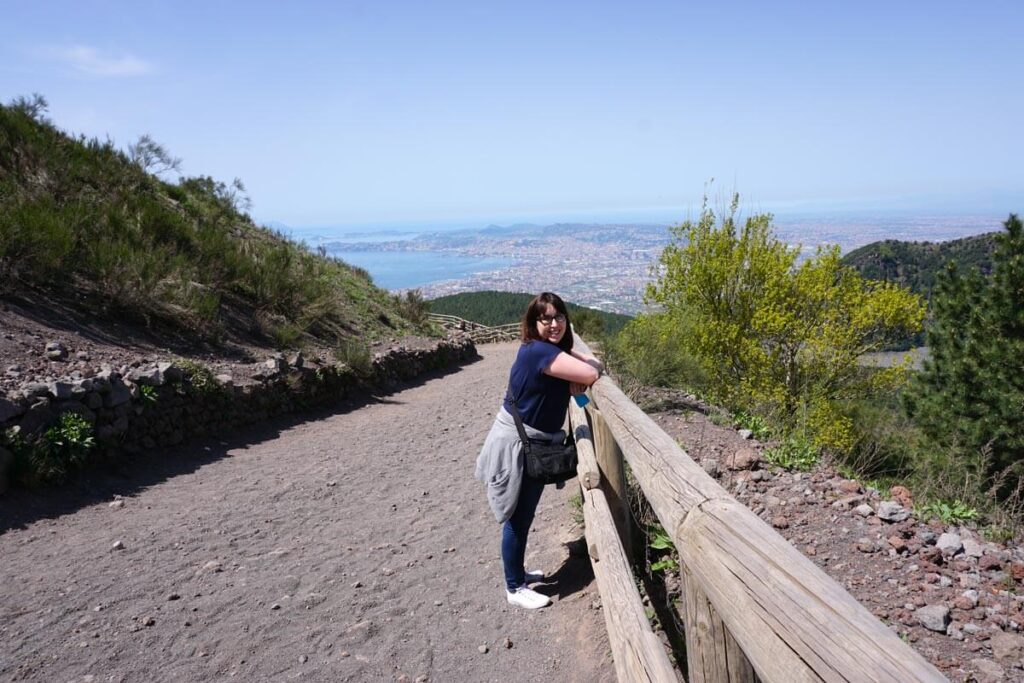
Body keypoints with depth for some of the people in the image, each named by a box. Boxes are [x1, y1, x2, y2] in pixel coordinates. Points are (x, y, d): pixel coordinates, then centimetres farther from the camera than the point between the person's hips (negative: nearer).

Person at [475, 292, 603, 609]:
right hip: (516, 445, -9)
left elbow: (593, 364, 10)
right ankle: (515, 588, 21)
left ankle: (516, 572, 39)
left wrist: (576, 378, -10)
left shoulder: (553, 348, 5)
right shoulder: (540, 351, -25)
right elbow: (591, 374, -29)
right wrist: (581, 374, -6)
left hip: (533, 444, 9)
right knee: (518, 518, 5)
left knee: (524, 516, 22)